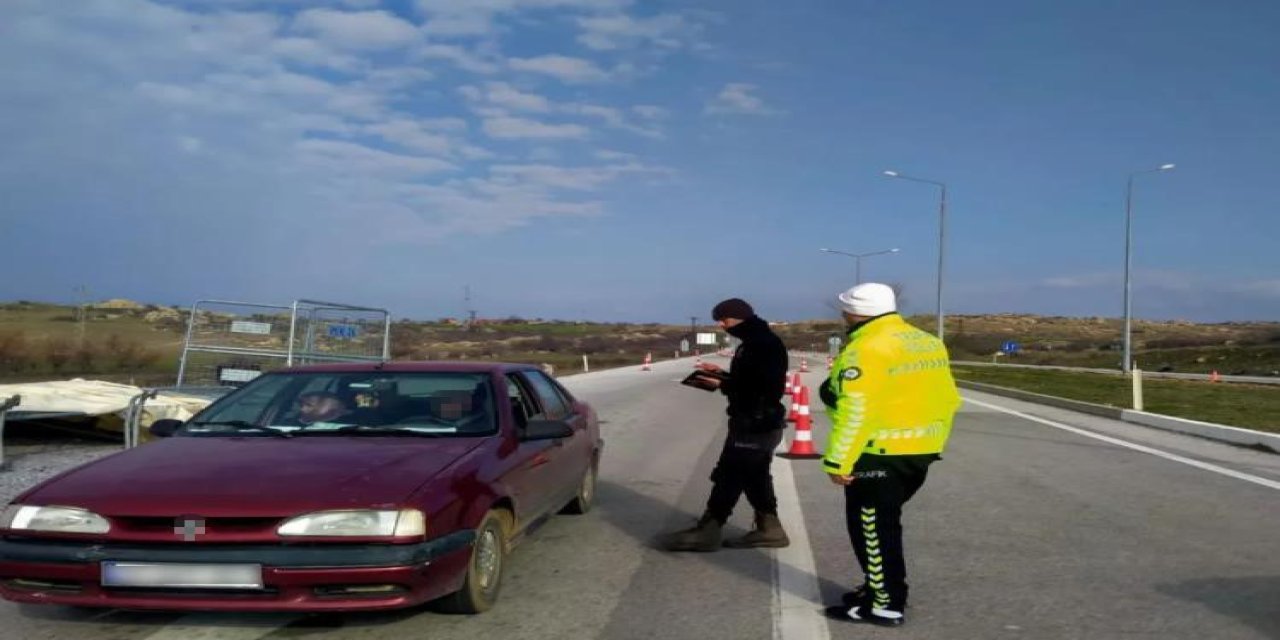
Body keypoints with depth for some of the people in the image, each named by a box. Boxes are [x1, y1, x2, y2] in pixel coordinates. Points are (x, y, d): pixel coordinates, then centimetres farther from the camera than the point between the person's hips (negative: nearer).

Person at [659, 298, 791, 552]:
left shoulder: (764, 344, -20)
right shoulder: (757, 341, 13)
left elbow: (762, 387, -26)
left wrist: (722, 385, -21)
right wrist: (723, 375, 10)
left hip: (754, 426, -10)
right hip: (758, 423, 10)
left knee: (729, 476, -5)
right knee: (754, 476, 15)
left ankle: (706, 531, 1)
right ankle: (769, 528, 22)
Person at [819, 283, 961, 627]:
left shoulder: (866, 349, -17)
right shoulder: (929, 342, 11)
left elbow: (855, 410, -24)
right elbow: (947, 400, 14)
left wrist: (838, 461, -20)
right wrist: (933, 442, 23)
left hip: (880, 454, -9)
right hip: (920, 452, 9)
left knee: (872, 528, 3)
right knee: (884, 523, 22)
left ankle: (885, 604, 9)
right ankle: (883, 586, 32)